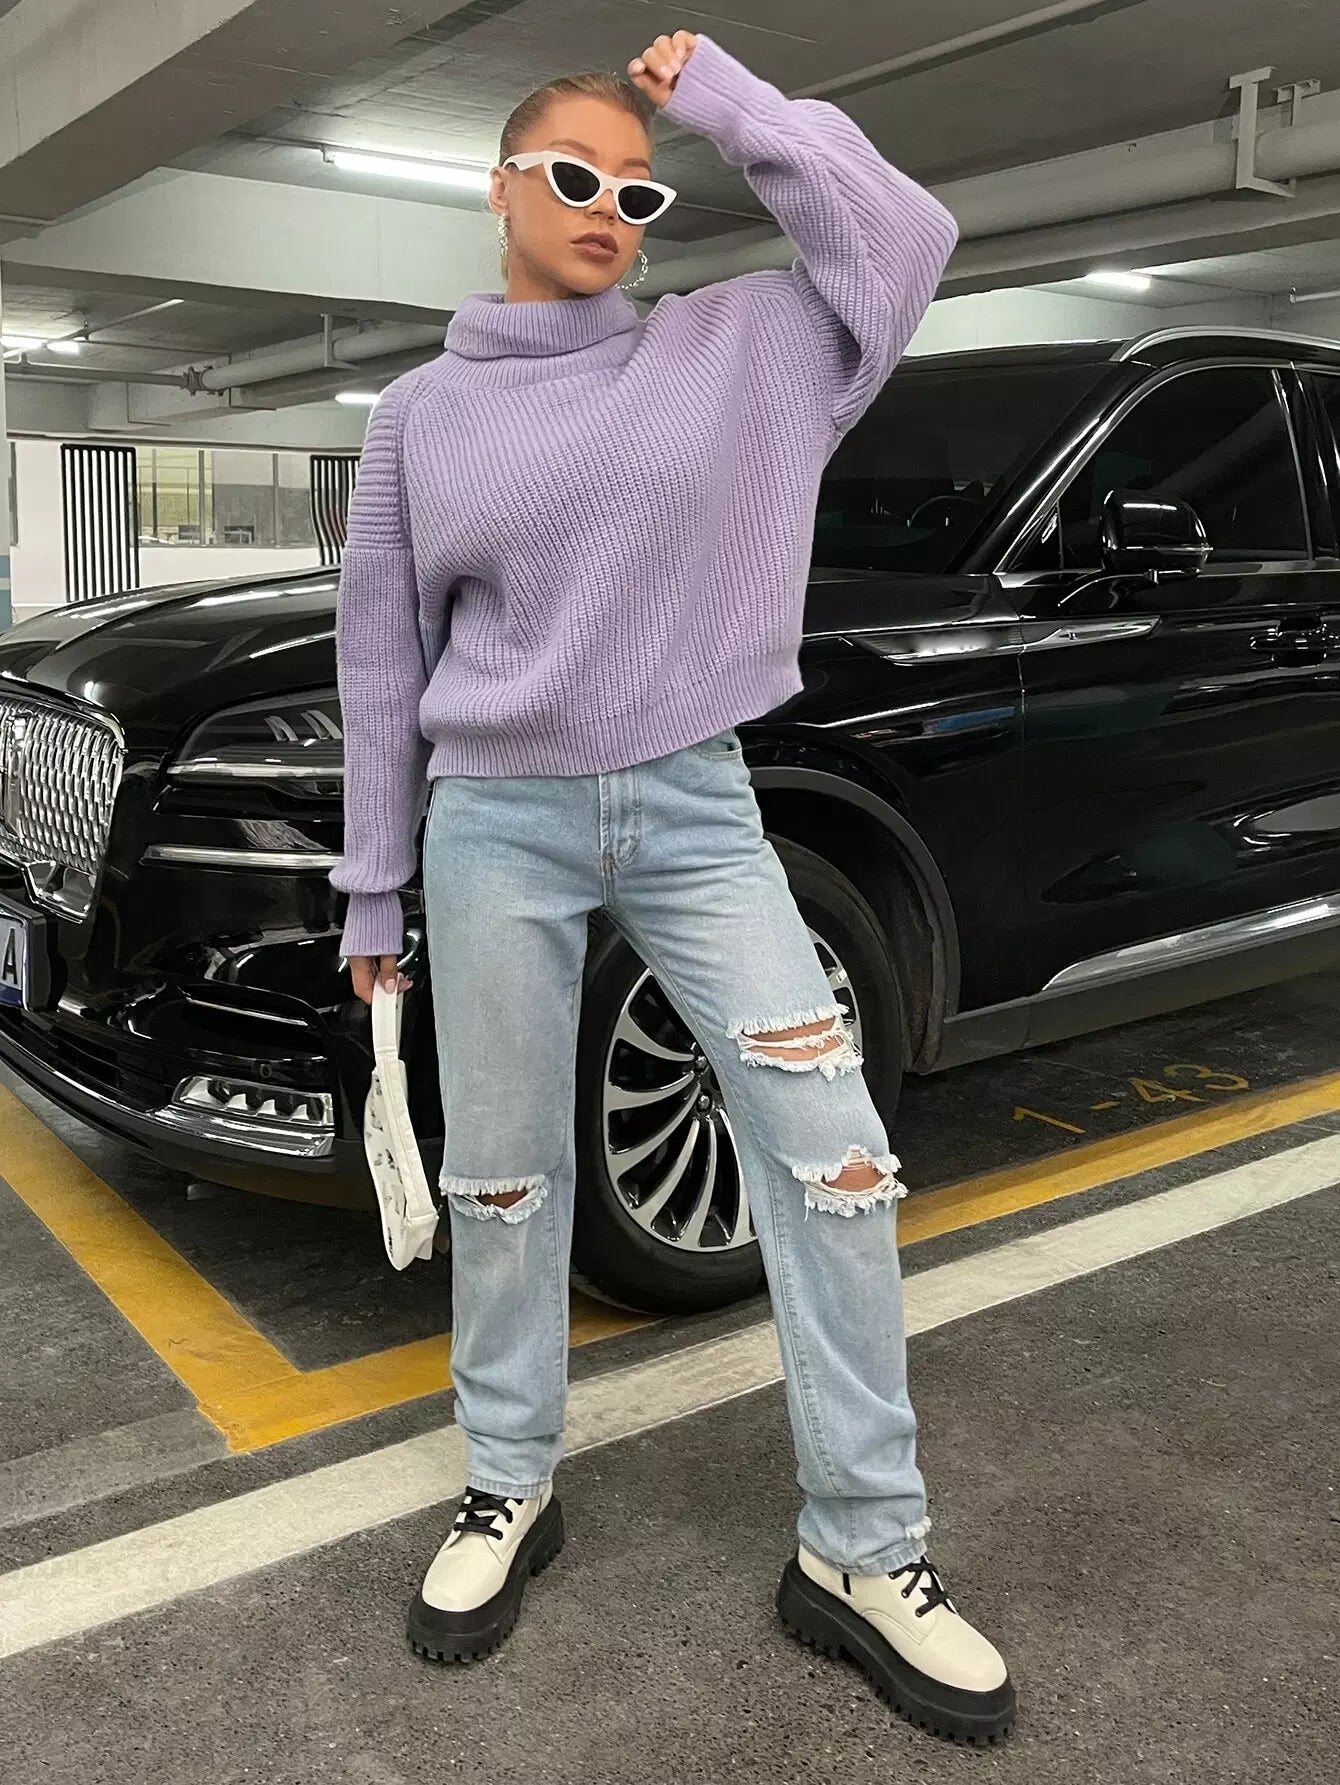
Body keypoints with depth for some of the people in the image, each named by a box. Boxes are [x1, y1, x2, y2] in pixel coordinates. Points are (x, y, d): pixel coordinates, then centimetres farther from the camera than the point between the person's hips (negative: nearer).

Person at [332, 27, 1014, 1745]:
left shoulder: (734, 348, 7)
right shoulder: (421, 411, 7)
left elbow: (905, 237, -1)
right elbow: (382, 663, 9)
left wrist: (724, 98, 2)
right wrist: (372, 889, 9)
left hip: (696, 807, 0)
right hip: (498, 823, 1)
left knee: (833, 1155, -6)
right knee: (502, 1180, 8)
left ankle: (863, 1551, 9)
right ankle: (509, 1487, 31)